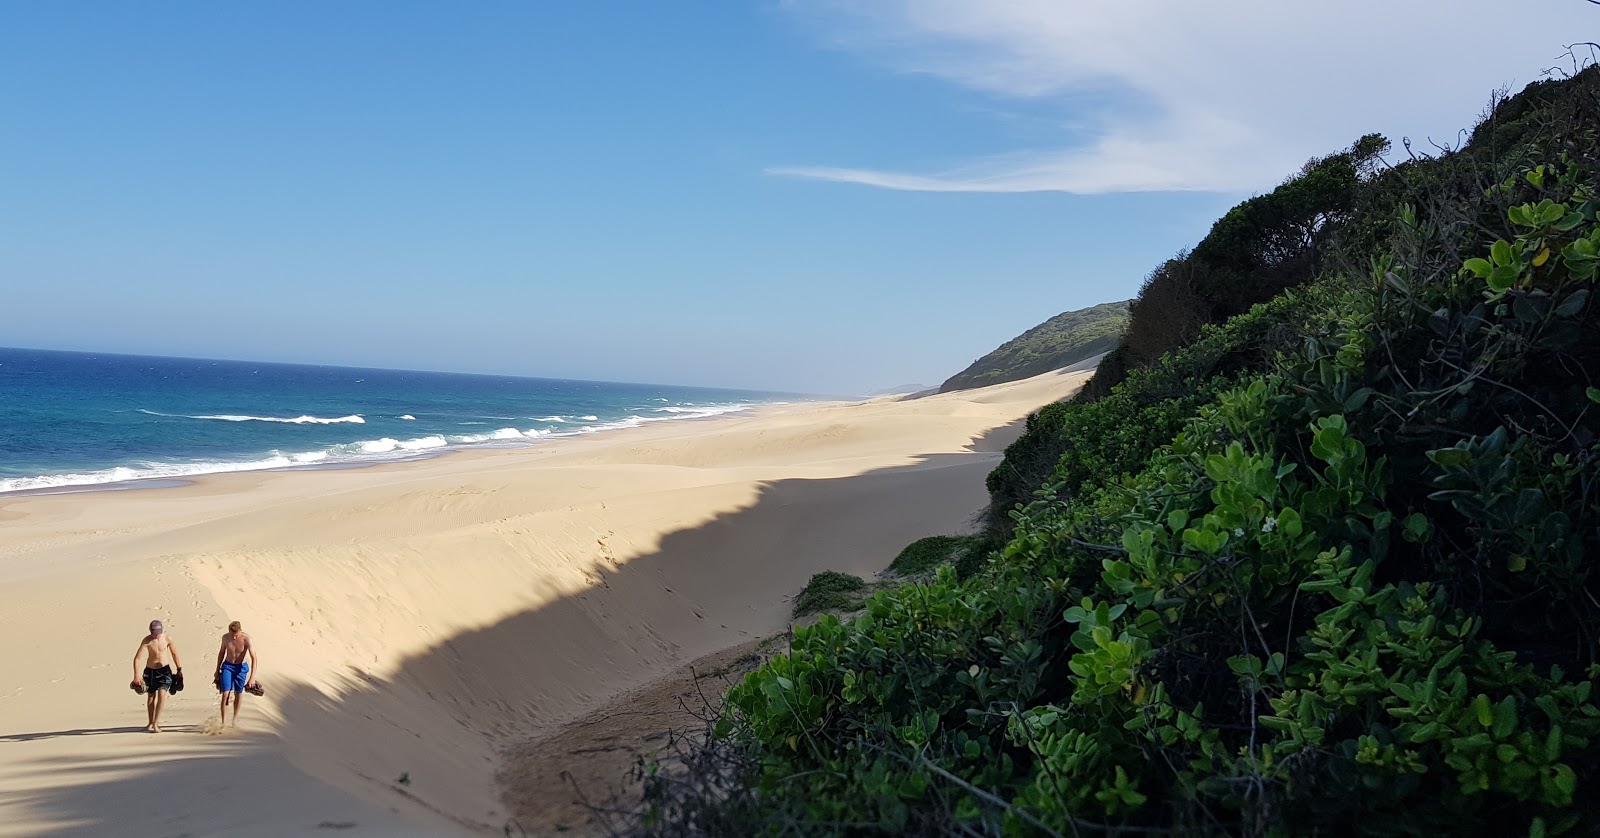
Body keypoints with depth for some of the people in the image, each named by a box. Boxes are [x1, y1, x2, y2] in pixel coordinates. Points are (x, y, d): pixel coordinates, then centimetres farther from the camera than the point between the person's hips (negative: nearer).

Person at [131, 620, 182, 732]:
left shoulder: (167, 639, -10)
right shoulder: (147, 640, -14)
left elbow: (174, 654, 4)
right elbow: (137, 658, -16)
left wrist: (179, 669, 9)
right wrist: (136, 676, -23)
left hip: (164, 669, -1)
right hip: (150, 670, 1)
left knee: (162, 694, -15)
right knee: (151, 696, 12)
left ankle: (155, 724, -13)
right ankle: (151, 722, 30)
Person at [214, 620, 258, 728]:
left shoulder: (246, 639, -22)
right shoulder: (225, 637, -11)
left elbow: (253, 658, -22)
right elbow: (221, 652, 8)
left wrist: (252, 677, -28)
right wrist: (217, 669, 14)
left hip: (241, 667, -1)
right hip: (227, 666, 1)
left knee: (238, 693, 11)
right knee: (225, 694, -10)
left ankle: (235, 718, 31)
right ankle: (223, 722, -6)